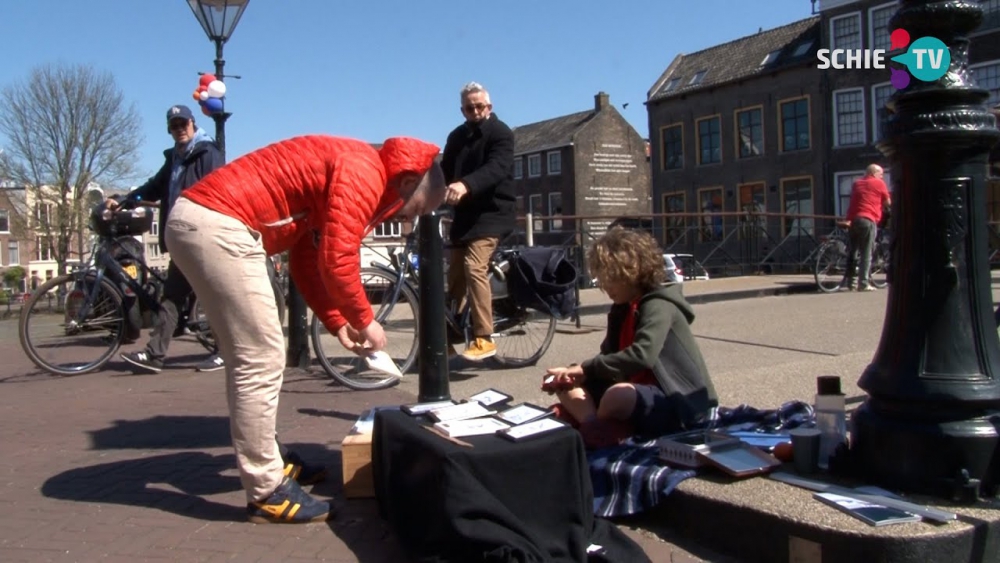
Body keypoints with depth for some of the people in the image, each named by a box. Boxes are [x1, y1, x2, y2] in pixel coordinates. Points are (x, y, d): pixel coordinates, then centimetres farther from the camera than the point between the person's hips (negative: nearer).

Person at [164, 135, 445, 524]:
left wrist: (339, 324, 17)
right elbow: (337, 261, -17)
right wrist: (364, 321, -1)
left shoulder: (344, 170, 21)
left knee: (249, 359, 17)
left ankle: (264, 462, 29)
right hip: (217, 226, -11)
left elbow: (307, 261, 22)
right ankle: (266, 492, 3)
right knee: (262, 361, -6)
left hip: (199, 220, 11)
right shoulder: (364, 172, -10)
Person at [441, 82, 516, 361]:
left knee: (474, 267, -22)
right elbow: (445, 170, 9)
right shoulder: (457, 136, 13)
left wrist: (466, 185, -44)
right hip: (465, 213, 7)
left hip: (492, 212, -7)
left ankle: (484, 339, -19)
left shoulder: (501, 133, -8)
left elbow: (497, 168, -26)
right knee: (455, 272, 9)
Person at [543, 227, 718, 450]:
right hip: (641, 394, 10)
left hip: (681, 404, -9)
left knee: (617, 395, -39)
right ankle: (595, 427, -22)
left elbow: (642, 355, -32)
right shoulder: (621, 310, 11)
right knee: (567, 386, 3)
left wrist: (586, 368, -26)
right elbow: (609, 358, 10)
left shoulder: (658, 306, -16)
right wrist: (575, 372, -9)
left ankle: (593, 429, -9)